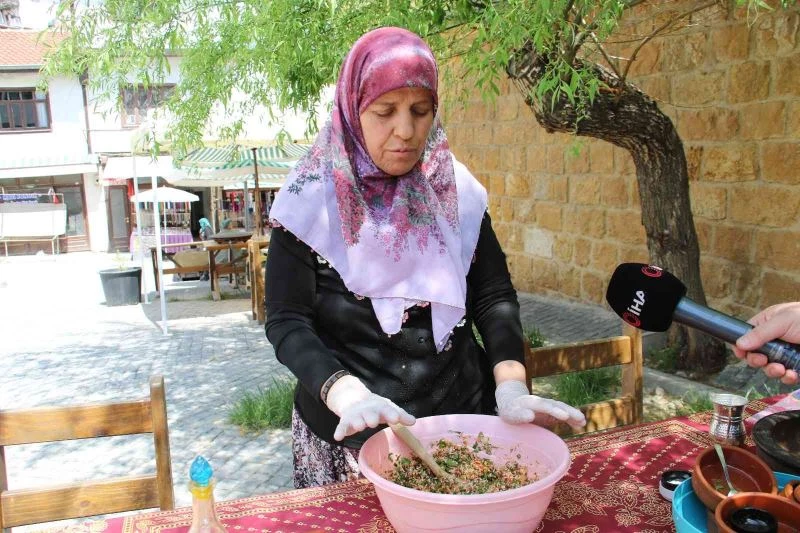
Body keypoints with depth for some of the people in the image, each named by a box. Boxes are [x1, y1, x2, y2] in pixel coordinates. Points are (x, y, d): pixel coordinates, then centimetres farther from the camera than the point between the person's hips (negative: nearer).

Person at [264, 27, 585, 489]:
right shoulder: (311, 200, -10)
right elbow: (288, 324, -12)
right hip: (352, 436, -2)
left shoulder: (457, 189, -2)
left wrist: (510, 384, -16)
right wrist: (348, 395, -28)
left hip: (461, 418, 3)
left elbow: (494, 297, 0)